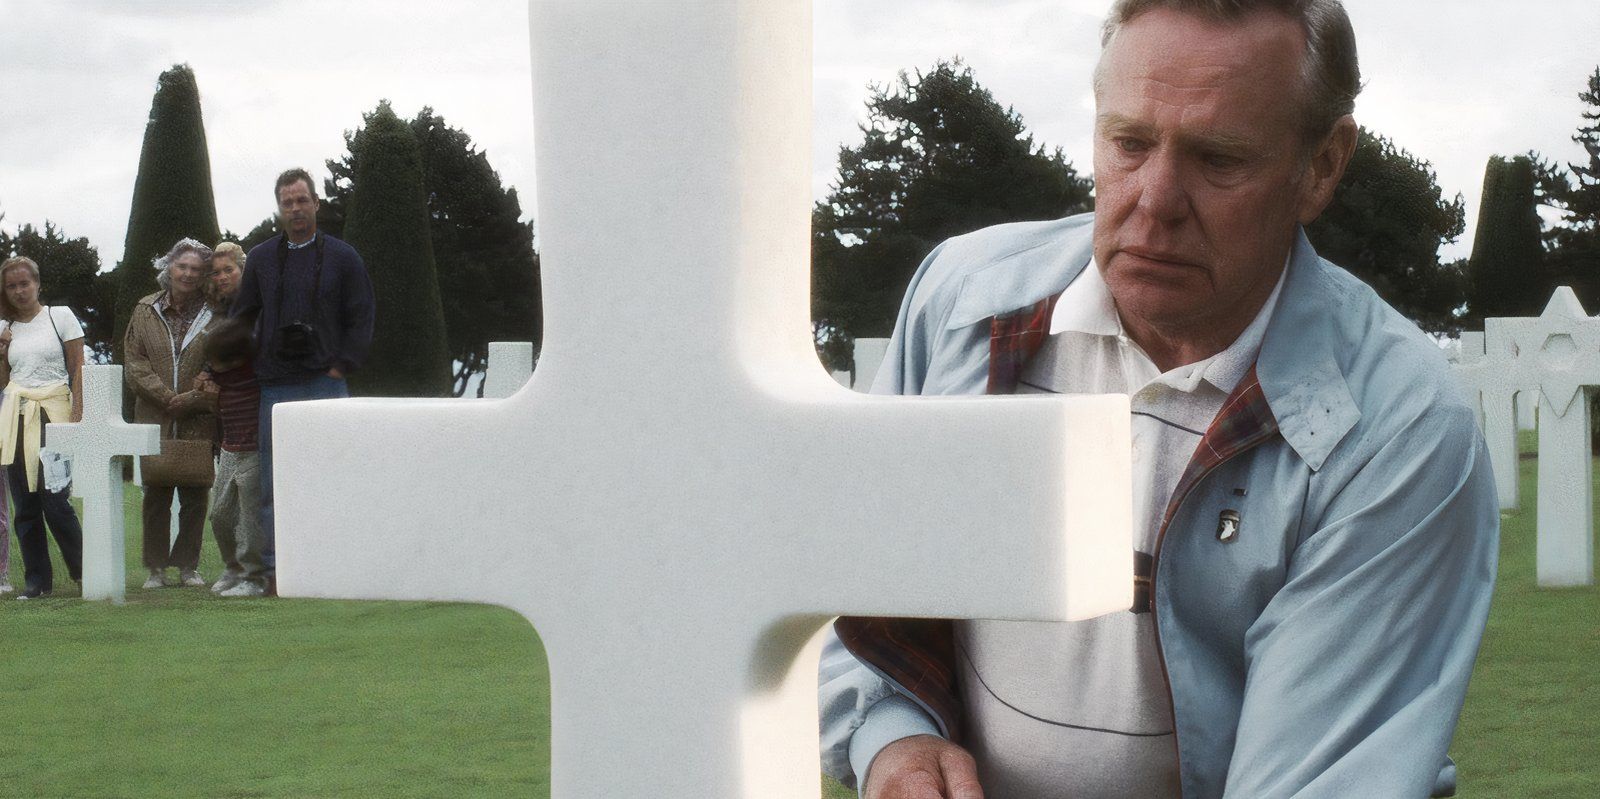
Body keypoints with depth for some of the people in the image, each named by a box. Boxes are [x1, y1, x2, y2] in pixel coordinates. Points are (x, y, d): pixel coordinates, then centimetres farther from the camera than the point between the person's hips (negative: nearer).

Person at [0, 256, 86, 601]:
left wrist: (77, 414, -10)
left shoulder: (60, 316, 2)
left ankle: (82, 570, 6)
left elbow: (78, 368, -1)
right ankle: (37, 578, 7)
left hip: (52, 414, -4)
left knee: (54, 499, -11)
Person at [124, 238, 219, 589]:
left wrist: (191, 399, -11)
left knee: (195, 495, 2)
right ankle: (156, 568, 9)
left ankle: (188, 565, 11)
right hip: (155, 418, 1)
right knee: (156, 495, 2)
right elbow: (134, 362, 3)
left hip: (199, 419, -1)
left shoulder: (214, 315, 2)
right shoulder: (146, 311, 7)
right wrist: (166, 397, -8)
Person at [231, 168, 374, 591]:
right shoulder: (261, 258, 12)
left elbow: (361, 318, 5)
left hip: (325, 383, -2)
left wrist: (340, 366, -4)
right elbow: (240, 318, 18)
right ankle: (274, 565, 2)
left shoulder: (341, 256, 6)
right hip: (275, 387, 2)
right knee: (274, 481, 0)